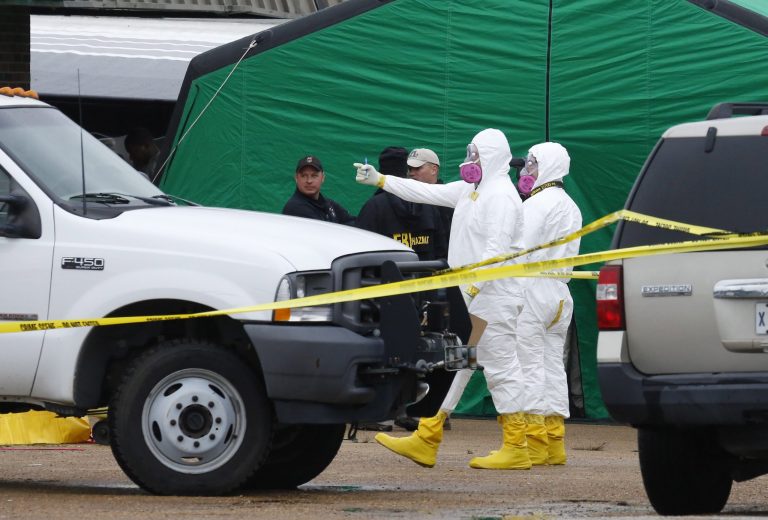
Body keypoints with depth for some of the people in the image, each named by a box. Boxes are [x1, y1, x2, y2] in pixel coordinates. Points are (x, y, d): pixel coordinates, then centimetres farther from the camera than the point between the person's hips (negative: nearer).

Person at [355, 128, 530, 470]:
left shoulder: (501, 196, -14)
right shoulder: (470, 190, 17)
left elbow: (496, 250, -22)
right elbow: (427, 193, 24)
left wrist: (472, 288, -26)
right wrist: (380, 180, 24)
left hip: (493, 296, -10)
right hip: (468, 295, 10)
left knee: (501, 365, -7)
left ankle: (516, 449, -4)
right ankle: (425, 441, 10)